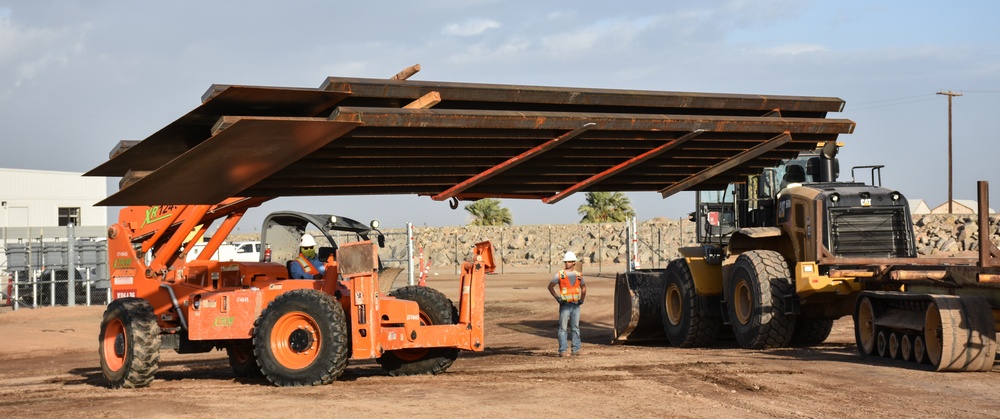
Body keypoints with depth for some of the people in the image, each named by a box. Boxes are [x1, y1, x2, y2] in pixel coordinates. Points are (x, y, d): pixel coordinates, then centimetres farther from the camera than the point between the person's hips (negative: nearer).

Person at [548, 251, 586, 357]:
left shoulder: (578, 275, 10)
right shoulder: (560, 274, -1)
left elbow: (583, 287, 25)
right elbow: (550, 286, -1)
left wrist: (582, 298, 11)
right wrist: (557, 298, -10)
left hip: (576, 305, 4)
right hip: (565, 305, -4)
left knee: (575, 328, 8)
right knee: (563, 328, -5)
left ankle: (576, 349, 13)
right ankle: (562, 350, -3)